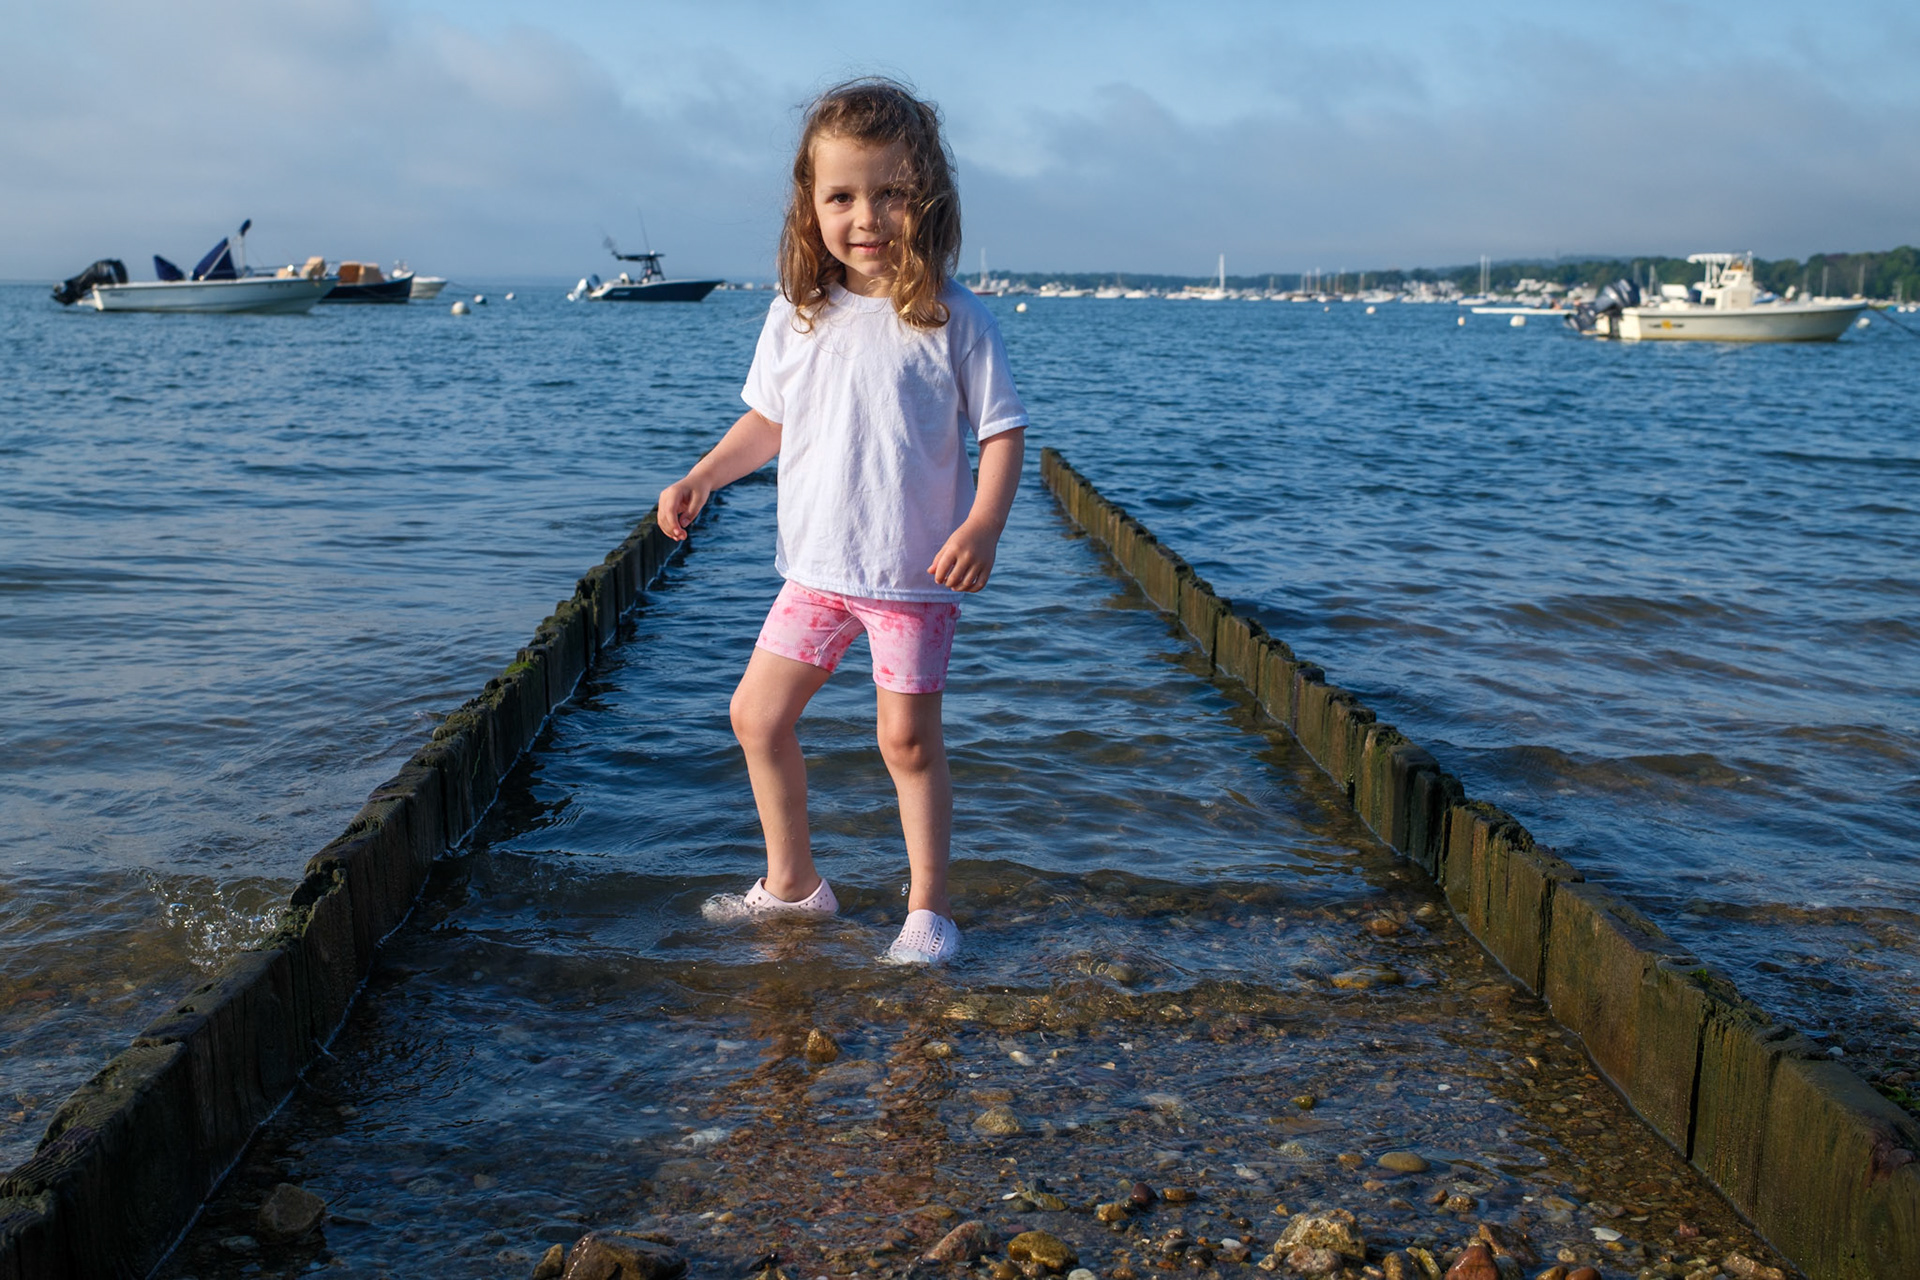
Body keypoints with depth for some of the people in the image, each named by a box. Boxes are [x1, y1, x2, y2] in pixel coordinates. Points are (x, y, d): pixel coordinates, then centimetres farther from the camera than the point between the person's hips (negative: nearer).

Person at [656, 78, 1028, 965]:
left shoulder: (953, 321, -11)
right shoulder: (796, 319, 2)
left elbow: (1002, 432, -9)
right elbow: (767, 420, 16)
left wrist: (983, 527, -23)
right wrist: (699, 479, 5)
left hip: (916, 572, -5)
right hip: (817, 568, 5)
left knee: (908, 738, 1)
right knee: (757, 715, 8)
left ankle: (928, 906, 19)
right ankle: (791, 882, 27)